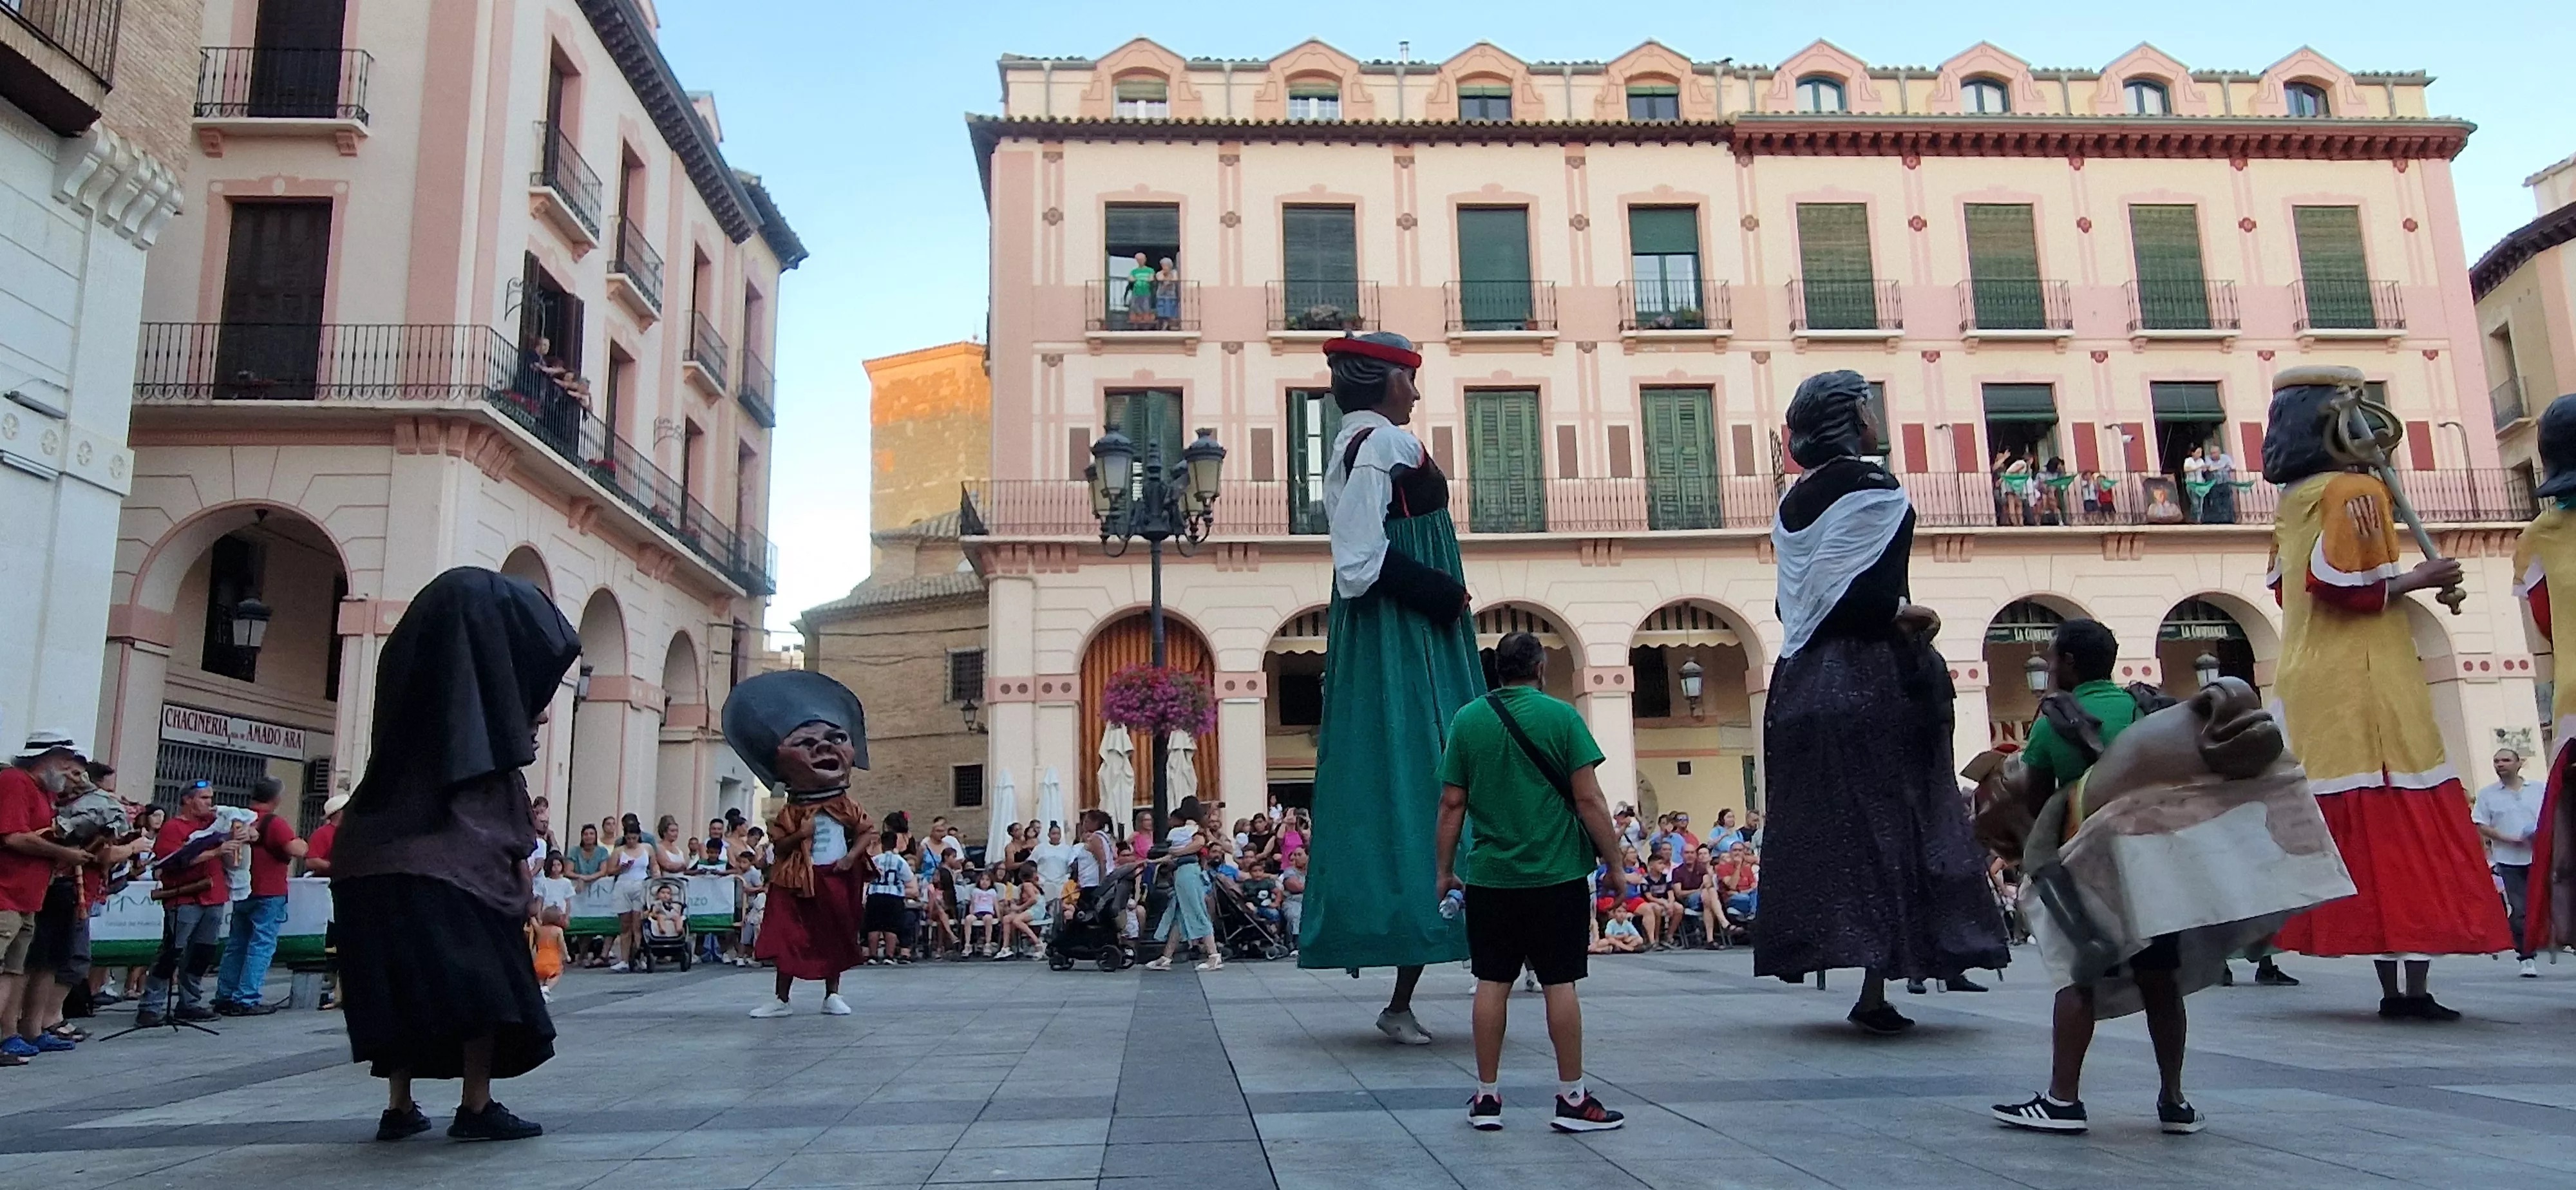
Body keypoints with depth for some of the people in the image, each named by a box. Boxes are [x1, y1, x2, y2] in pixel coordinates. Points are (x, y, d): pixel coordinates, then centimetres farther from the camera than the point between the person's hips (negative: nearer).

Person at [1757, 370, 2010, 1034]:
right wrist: (1913, 618, -3)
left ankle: (1818, 944, 16)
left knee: (1824, 826, 12)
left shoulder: (1795, 501, 14)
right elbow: (1873, 594, -21)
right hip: (1871, 678, -7)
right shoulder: (1872, 488, -10)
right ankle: (1875, 990, -2)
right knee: (1886, 822, -2)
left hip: (1803, 680, 7)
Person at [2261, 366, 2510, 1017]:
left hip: (2309, 683, 8)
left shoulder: (2294, 499, 14)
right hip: (2366, 681, -8)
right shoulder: (2357, 490, -10)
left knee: (2355, 831, 9)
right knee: (2407, 824, -5)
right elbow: (2338, 582, -20)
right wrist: (2417, 580, -8)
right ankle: (2414, 984, -7)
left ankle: (2393, 985, 13)